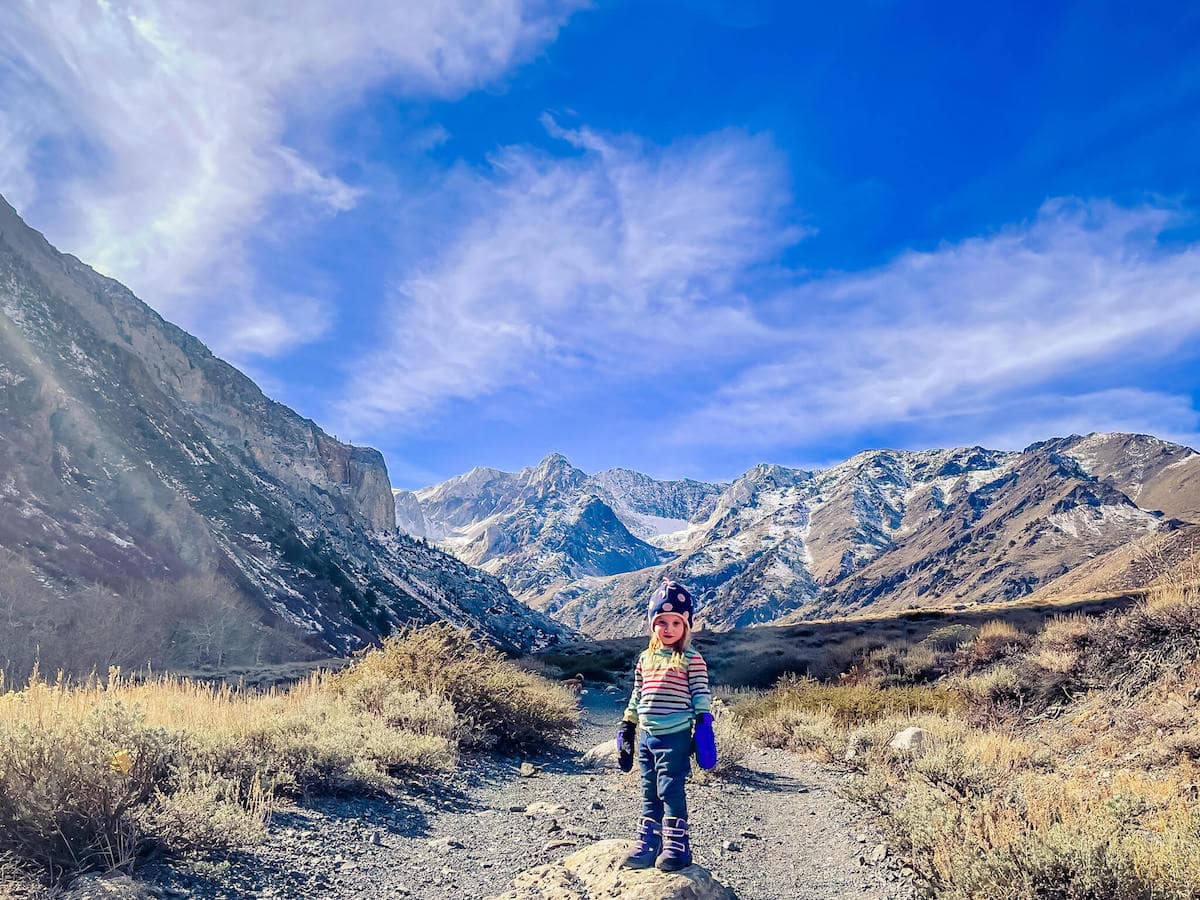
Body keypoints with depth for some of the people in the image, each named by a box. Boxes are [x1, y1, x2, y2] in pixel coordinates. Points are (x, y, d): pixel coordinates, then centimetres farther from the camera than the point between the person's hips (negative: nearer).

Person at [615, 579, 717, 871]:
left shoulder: (691, 659, -6)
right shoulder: (645, 659, 10)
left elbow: (701, 695, -7)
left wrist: (703, 728, -13)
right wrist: (626, 729, 17)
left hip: (675, 737, -6)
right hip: (647, 737, 6)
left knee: (670, 790, -3)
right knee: (649, 793, 14)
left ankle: (677, 847, 11)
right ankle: (648, 845, 24)